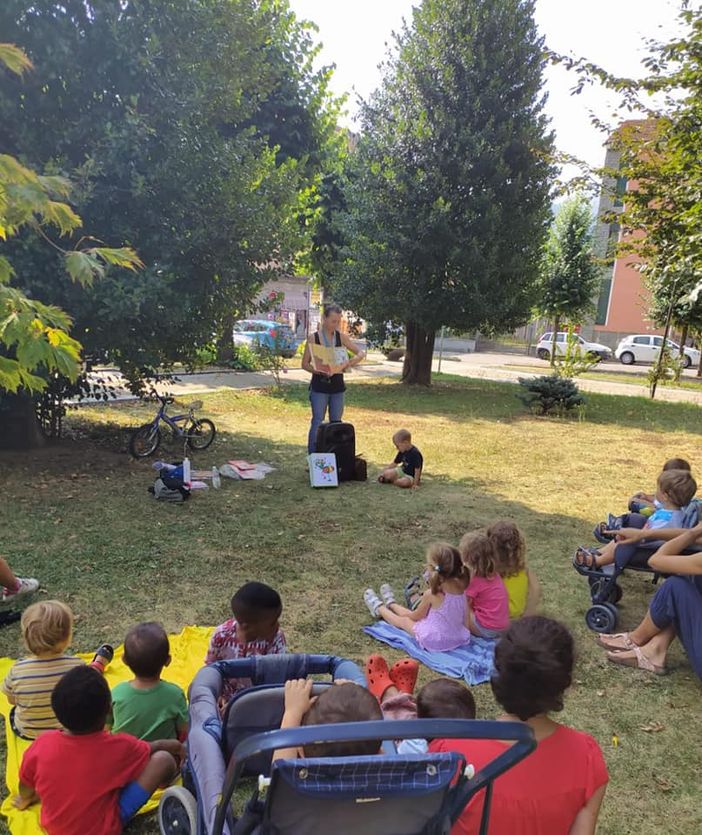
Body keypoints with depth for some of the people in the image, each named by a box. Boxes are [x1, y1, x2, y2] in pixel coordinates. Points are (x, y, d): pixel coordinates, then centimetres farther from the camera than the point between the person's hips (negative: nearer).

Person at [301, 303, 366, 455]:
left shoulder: (341, 337, 2)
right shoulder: (314, 338, -6)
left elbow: (360, 353, 4)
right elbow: (305, 363, -4)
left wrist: (349, 363, -16)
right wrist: (319, 371, -22)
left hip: (337, 386, 3)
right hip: (319, 387, -3)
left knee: (336, 423, 9)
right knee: (317, 422, -3)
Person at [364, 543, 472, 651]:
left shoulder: (431, 594, -26)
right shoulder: (461, 588, -13)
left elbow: (417, 616, -7)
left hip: (433, 642, -6)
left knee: (404, 621, 21)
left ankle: (379, 608, 49)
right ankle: (390, 604, 57)